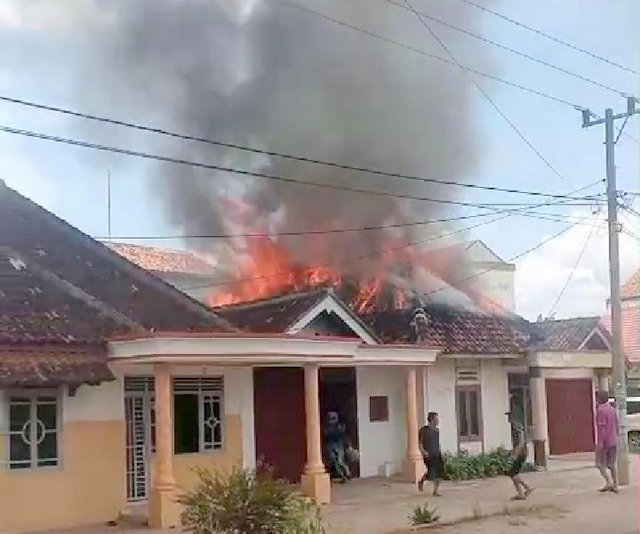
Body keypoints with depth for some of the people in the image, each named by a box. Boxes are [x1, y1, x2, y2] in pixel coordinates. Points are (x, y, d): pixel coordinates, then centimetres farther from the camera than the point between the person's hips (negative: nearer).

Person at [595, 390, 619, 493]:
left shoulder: (600, 410, -14)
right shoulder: (613, 410, 9)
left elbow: (602, 427, -20)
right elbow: (616, 426, 14)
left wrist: (600, 442, -20)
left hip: (604, 442, -7)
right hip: (613, 442, 7)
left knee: (600, 463, 2)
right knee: (612, 464, 13)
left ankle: (608, 482, -11)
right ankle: (615, 486, 13)